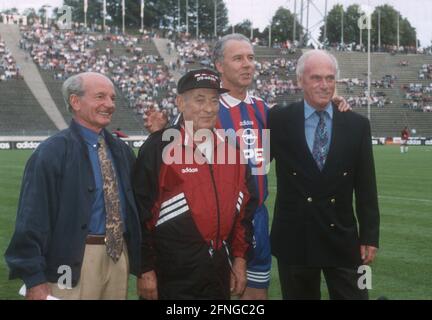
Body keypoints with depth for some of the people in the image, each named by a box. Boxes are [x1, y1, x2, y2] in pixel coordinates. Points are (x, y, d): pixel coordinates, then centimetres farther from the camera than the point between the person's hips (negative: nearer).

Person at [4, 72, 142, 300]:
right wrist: (35, 280, -16)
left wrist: (141, 263, 10)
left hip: (119, 255, 6)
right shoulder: (52, 152, -9)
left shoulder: (122, 151, 12)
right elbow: (33, 219, -13)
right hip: (74, 262, -6)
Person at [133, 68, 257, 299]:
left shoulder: (231, 150, 8)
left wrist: (240, 257, 10)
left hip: (219, 272, 6)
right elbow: (141, 212, -11)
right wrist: (145, 270, -11)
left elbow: (245, 207, 15)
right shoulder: (158, 148, -10)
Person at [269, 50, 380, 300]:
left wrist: (370, 236, -1)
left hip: (342, 239, 1)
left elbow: (366, 188, 2)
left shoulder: (357, 125, 2)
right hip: (294, 239, -1)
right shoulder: (279, 120, -2)